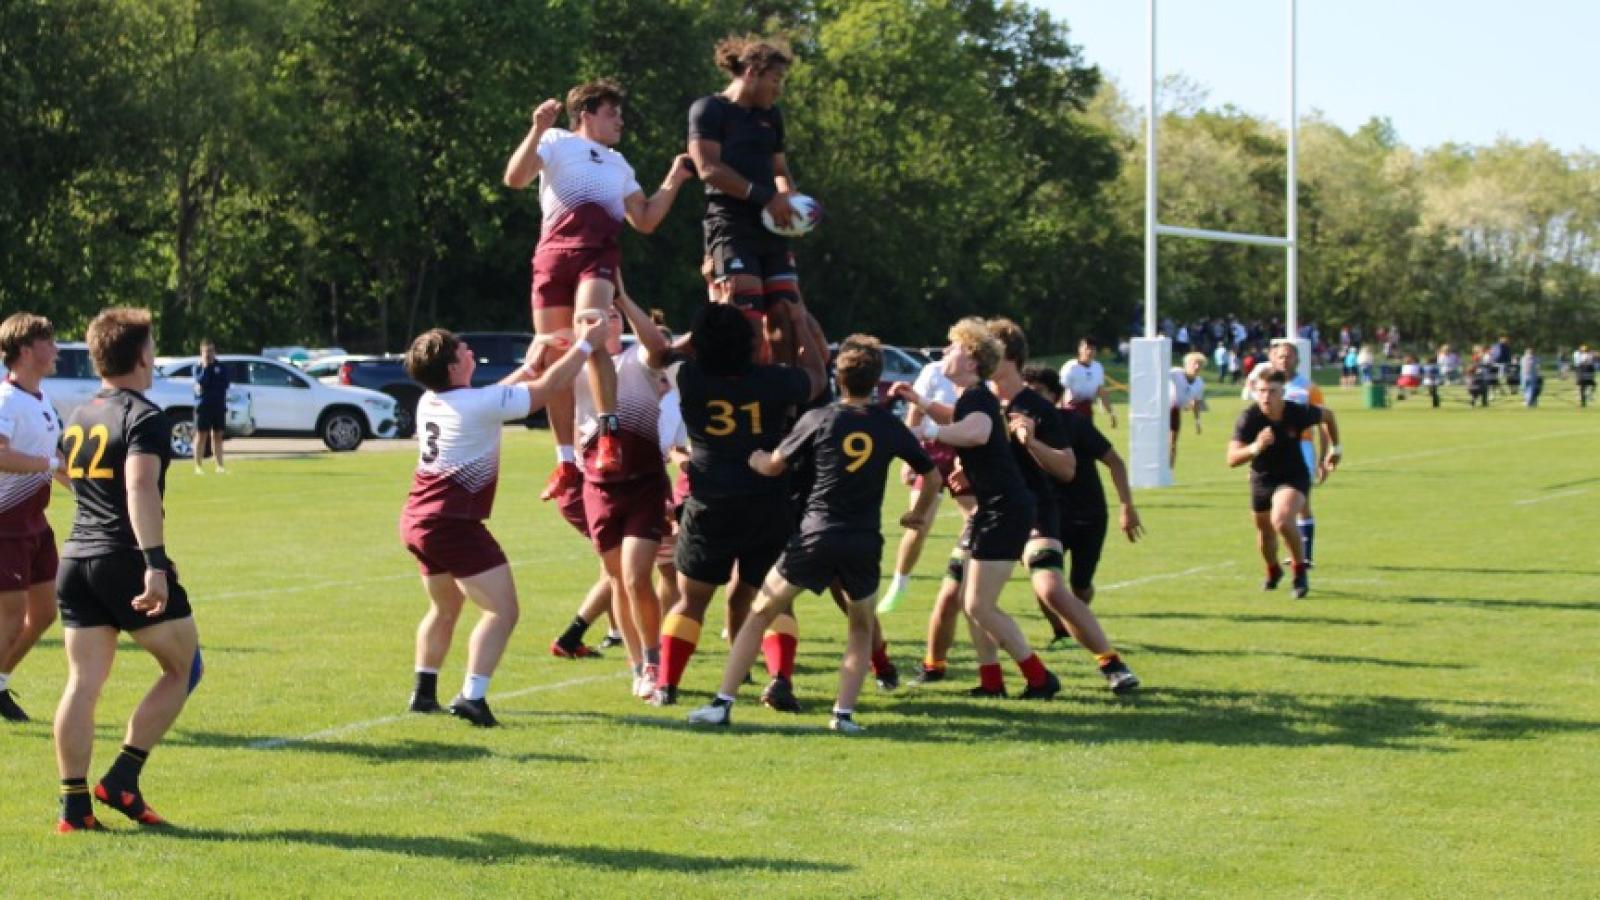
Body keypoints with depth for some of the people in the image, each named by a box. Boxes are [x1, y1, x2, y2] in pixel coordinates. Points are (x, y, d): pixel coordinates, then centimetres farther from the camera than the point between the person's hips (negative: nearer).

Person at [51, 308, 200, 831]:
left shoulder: (78, 420, 16)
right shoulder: (144, 418, -9)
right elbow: (140, 488, -24)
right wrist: (155, 563, -30)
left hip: (76, 560, 7)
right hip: (126, 561, -7)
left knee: (83, 683, 5)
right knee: (184, 668, 8)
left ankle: (73, 805, 1)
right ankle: (123, 779, 1)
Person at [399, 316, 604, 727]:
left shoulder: (429, 402, 9)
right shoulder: (479, 403, -15)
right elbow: (550, 386, -8)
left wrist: (527, 367, 33)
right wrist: (585, 343, 2)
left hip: (418, 520, 9)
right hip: (453, 523, -9)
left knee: (445, 608, 26)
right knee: (502, 609, -7)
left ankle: (424, 692, 30)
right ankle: (472, 697, -18)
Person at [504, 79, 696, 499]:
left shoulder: (618, 164, 31)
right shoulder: (557, 142, 15)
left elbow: (645, 221, 29)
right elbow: (515, 178, -1)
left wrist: (673, 181, 22)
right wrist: (537, 130, -10)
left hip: (600, 252, 1)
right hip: (554, 251, -1)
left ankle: (609, 437, -32)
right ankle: (566, 461, 7)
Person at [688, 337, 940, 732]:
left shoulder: (819, 419, -1)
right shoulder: (891, 427, 6)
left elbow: (771, 466, 6)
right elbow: (932, 476, 16)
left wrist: (751, 457, 27)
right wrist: (920, 514, 34)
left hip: (816, 536, -2)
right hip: (865, 543, 2)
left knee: (760, 614, 9)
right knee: (861, 628, 22)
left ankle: (722, 703, 3)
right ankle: (844, 712, 7)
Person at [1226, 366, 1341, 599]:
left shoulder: (1298, 413, -22)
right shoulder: (1248, 418, -24)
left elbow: (1327, 415, 2)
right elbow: (1232, 459, -31)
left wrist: (1335, 448, 11)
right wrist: (1255, 447, -49)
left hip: (1294, 477, -3)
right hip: (1262, 479, 3)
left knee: (1282, 520, -29)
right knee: (1264, 531, 19)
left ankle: (1300, 572, -9)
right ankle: (1273, 571, 51)